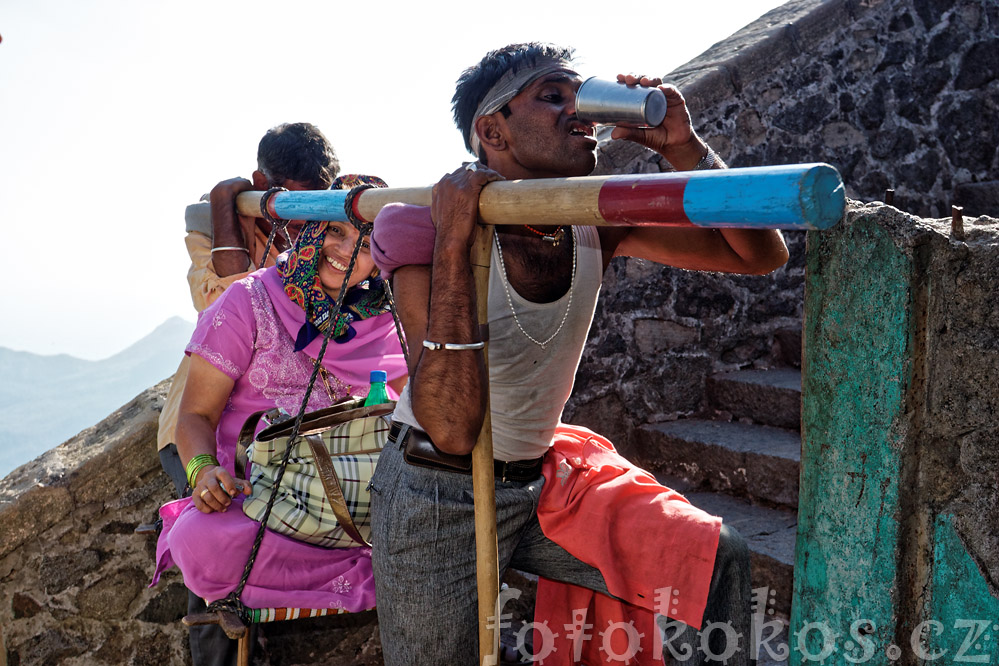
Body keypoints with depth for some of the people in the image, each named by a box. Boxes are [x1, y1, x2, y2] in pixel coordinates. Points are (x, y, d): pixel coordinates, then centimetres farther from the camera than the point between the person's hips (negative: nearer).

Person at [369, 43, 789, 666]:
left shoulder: (596, 219, -7)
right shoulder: (421, 227, -22)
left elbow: (762, 254, -7)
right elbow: (452, 427, -32)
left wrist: (684, 146, -19)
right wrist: (453, 244, -35)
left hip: (546, 479, 4)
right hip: (439, 501, -4)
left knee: (718, 561, -11)